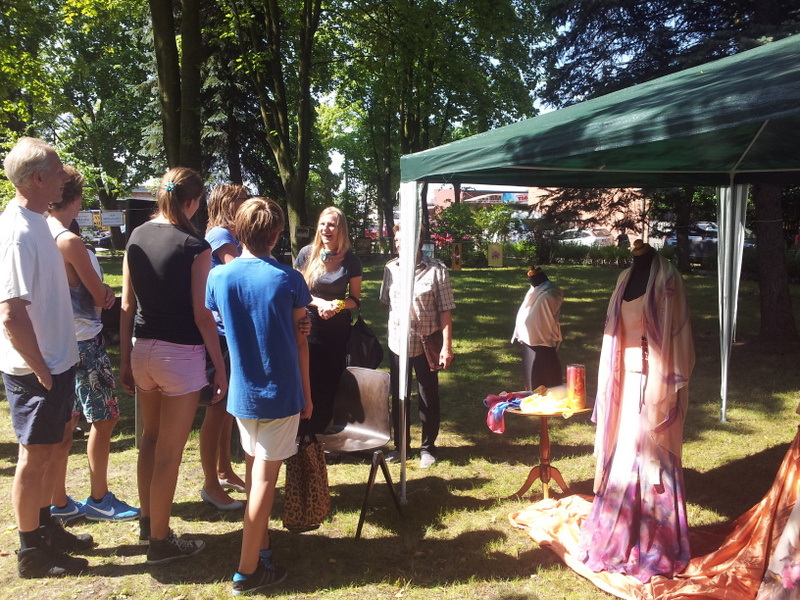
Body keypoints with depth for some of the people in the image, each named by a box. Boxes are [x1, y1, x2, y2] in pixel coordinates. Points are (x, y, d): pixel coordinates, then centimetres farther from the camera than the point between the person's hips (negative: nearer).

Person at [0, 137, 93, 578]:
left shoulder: (36, 222, 7)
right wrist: (41, 370, -18)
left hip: (56, 359, 9)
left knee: (56, 444, 21)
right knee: (36, 455, 5)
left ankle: (44, 526, 38)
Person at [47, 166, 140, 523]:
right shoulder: (69, 242, -20)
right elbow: (100, 298, -12)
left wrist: (102, 292, 0)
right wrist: (107, 294, 8)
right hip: (83, 342, -8)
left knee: (65, 422, 15)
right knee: (105, 418, 5)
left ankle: (58, 504, 24)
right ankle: (99, 500, 17)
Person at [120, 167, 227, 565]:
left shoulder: (137, 237, 4)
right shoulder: (195, 247, -13)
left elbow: (126, 305, 6)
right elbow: (202, 315, -14)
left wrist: (126, 360, 13)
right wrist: (221, 366, -6)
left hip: (142, 349, 7)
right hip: (180, 354, -6)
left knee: (150, 438, 23)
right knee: (169, 452, 4)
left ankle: (147, 522, 38)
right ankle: (160, 541, 16)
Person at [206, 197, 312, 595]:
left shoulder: (219, 277, -2)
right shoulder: (288, 280, -10)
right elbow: (299, 341, -4)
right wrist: (307, 393, 4)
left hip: (242, 392, 4)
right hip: (280, 392, -4)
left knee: (253, 467, 20)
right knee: (265, 476, 2)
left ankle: (261, 542, 35)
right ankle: (248, 570, 8)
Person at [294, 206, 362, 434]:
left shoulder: (351, 260, -2)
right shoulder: (307, 254, -2)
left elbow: (355, 299, 4)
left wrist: (337, 304, -16)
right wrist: (318, 302, -15)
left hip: (338, 331, 1)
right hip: (309, 327, 0)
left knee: (330, 384, 8)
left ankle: (320, 434, 24)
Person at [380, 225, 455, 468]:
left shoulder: (436, 270, -11)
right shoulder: (391, 268, 1)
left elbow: (445, 311, -11)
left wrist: (447, 346, -14)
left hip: (426, 345, -4)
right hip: (397, 343, 4)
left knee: (428, 398, 9)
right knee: (398, 397, 15)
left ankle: (428, 447, 27)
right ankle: (401, 445, 32)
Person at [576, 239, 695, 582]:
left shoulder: (667, 280, -9)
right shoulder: (626, 280, 10)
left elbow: (676, 336, -11)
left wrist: (672, 387, -14)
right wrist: (611, 384, 11)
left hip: (653, 384, -6)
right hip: (627, 383, 6)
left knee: (652, 458, 2)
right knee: (622, 455, 13)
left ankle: (654, 544, 16)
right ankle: (619, 535, 28)